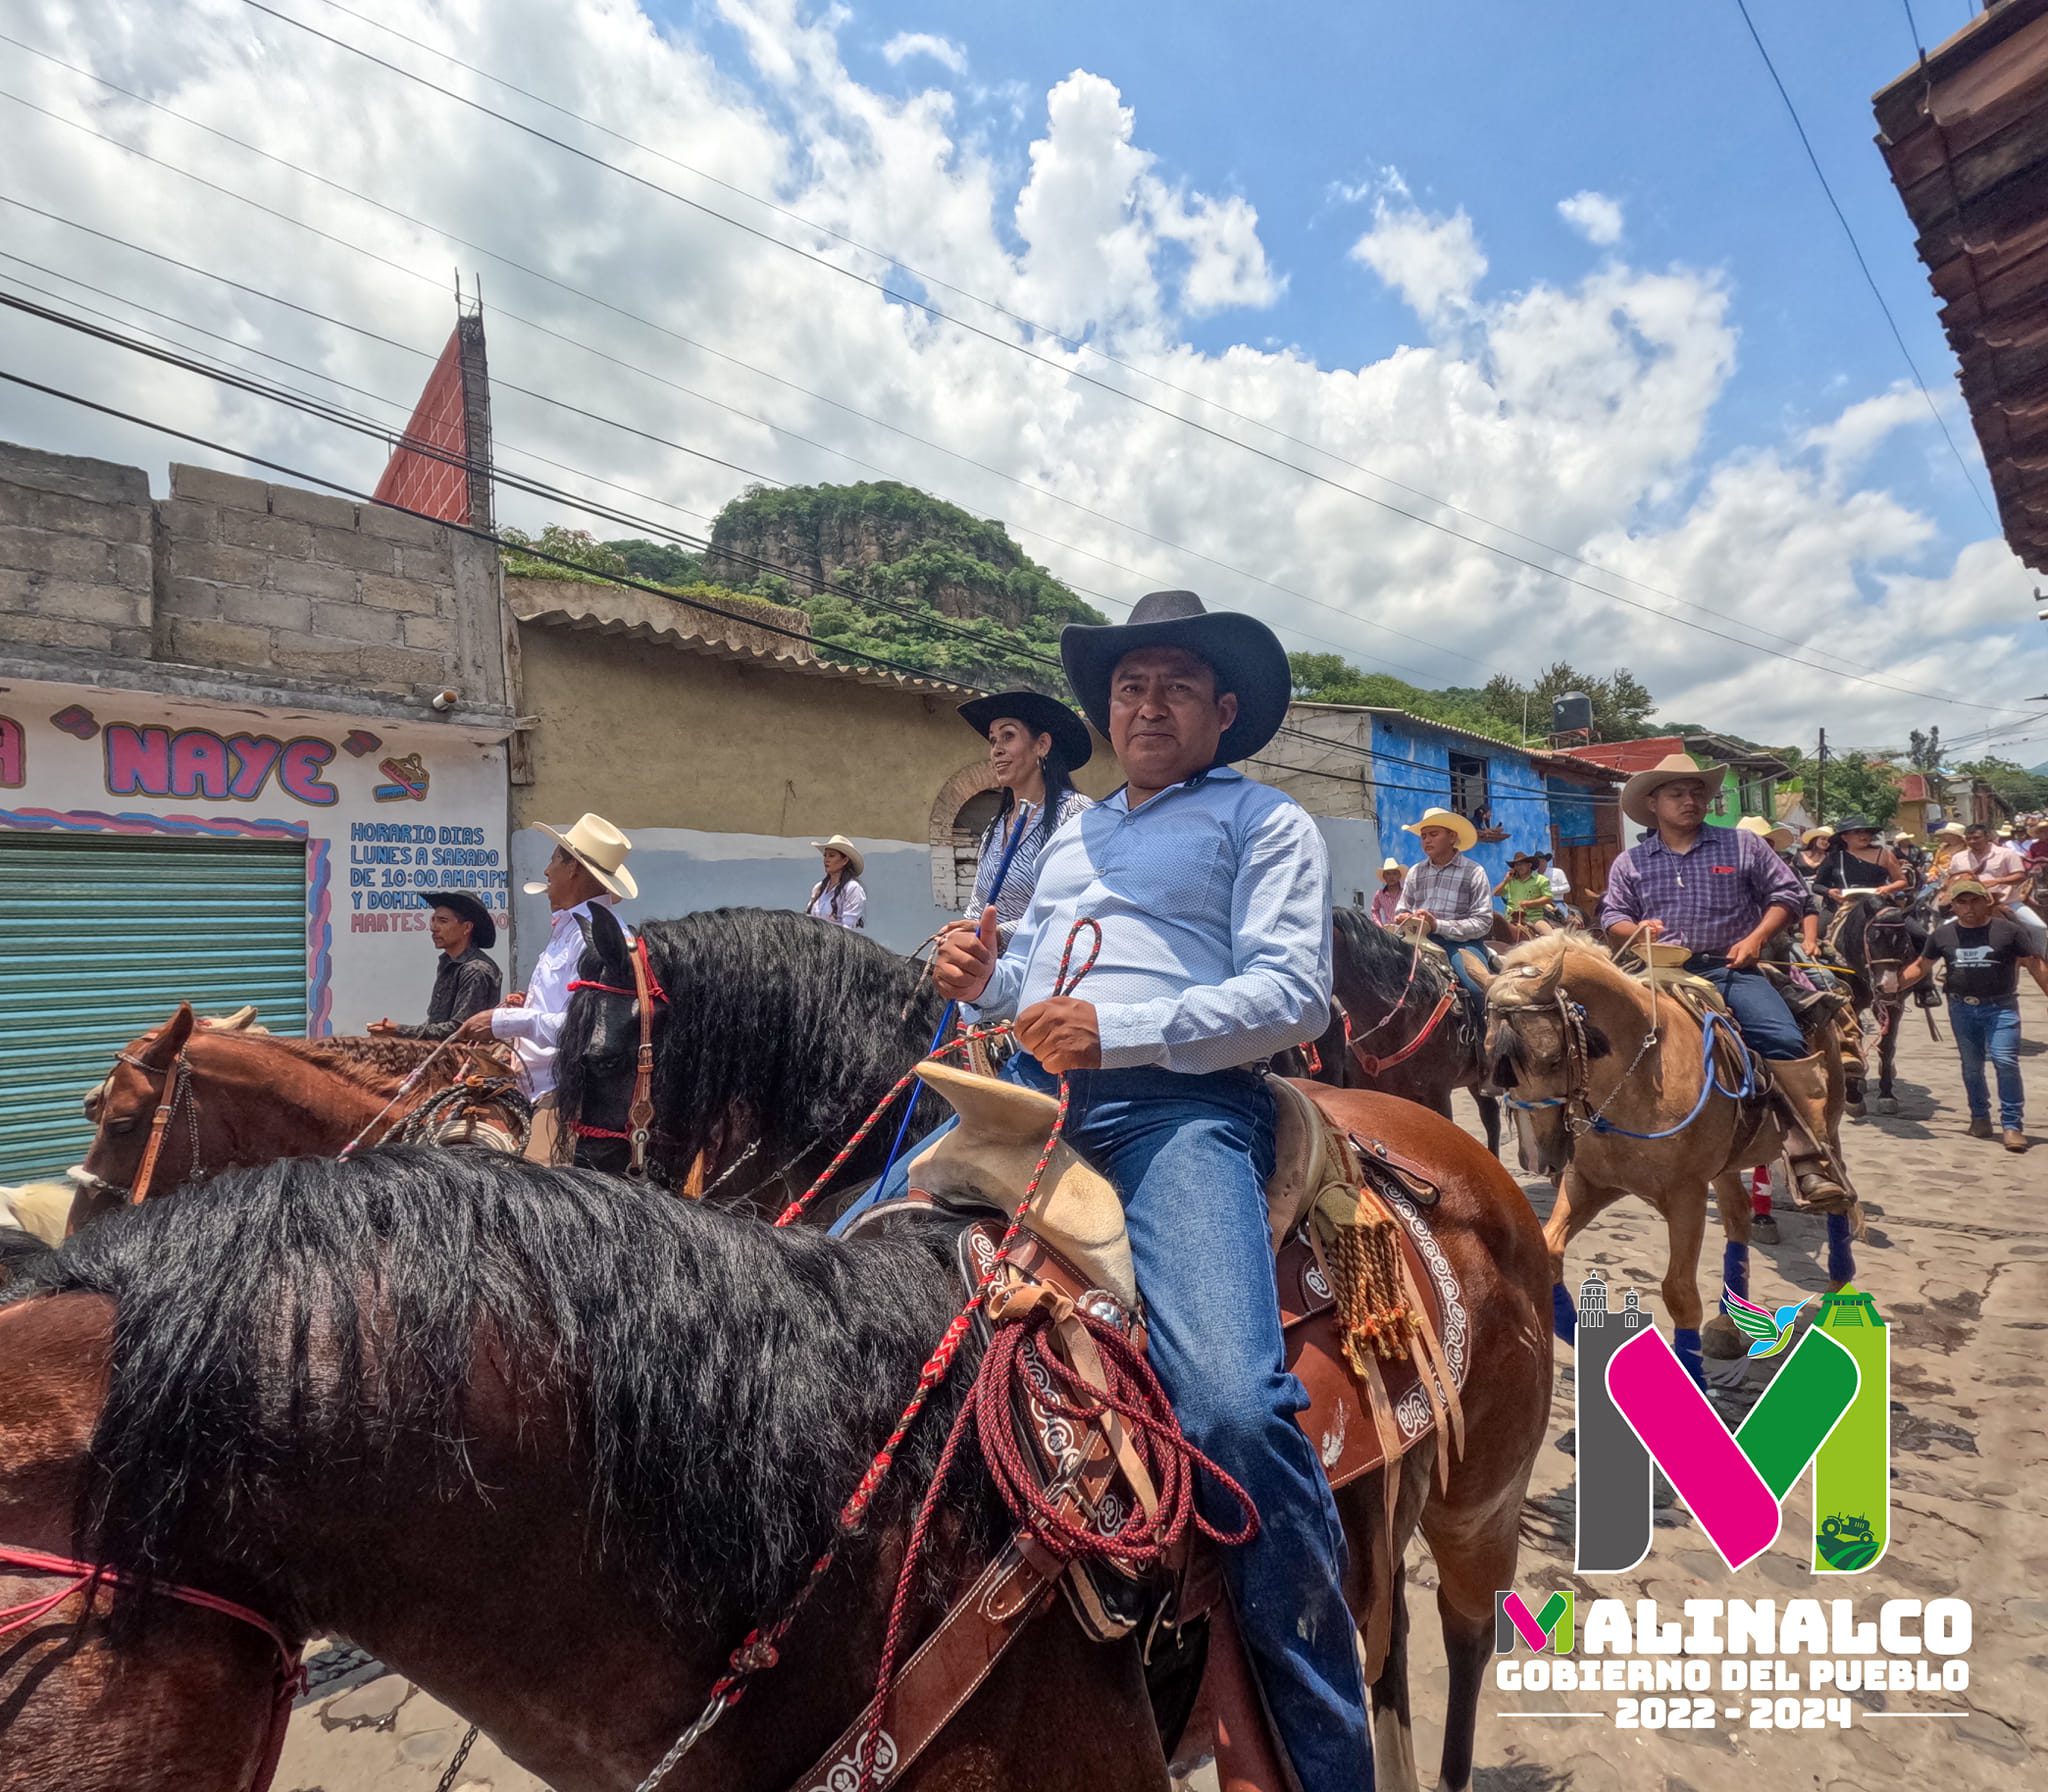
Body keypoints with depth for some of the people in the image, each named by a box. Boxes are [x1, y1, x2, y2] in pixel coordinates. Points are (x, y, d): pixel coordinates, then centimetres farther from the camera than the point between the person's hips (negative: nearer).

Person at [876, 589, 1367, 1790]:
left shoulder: (1265, 822, 11)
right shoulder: (1075, 835, 29)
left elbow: (1295, 995, -4)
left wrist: (1119, 1030, -16)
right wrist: (982, 978, 8)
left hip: (1181, 1102, -6)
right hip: (1031, 1089, 7)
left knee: (1234, 1404, -28)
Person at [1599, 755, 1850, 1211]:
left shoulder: (1742, 844, 11)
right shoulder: (1630, 863, 13)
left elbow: (1787, 893, 11)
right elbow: (1612, 919, 16)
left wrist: (1757, 938, -5)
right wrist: (1635, 930, -8)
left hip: (1730, 969, -1)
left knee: (1784, 1041, -23)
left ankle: (1811, 1163, -19)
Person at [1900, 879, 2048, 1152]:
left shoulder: (2008, 930, -3)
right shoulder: (1942, 934, 3)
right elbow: (1920, 966, 10)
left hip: (2000, 1006, -3)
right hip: (1962, 1008, 3)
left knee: (2005, 1061, -14)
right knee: (1971, 1066, 12)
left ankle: (2012, 1125, -6)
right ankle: (1980, 1117, 28)